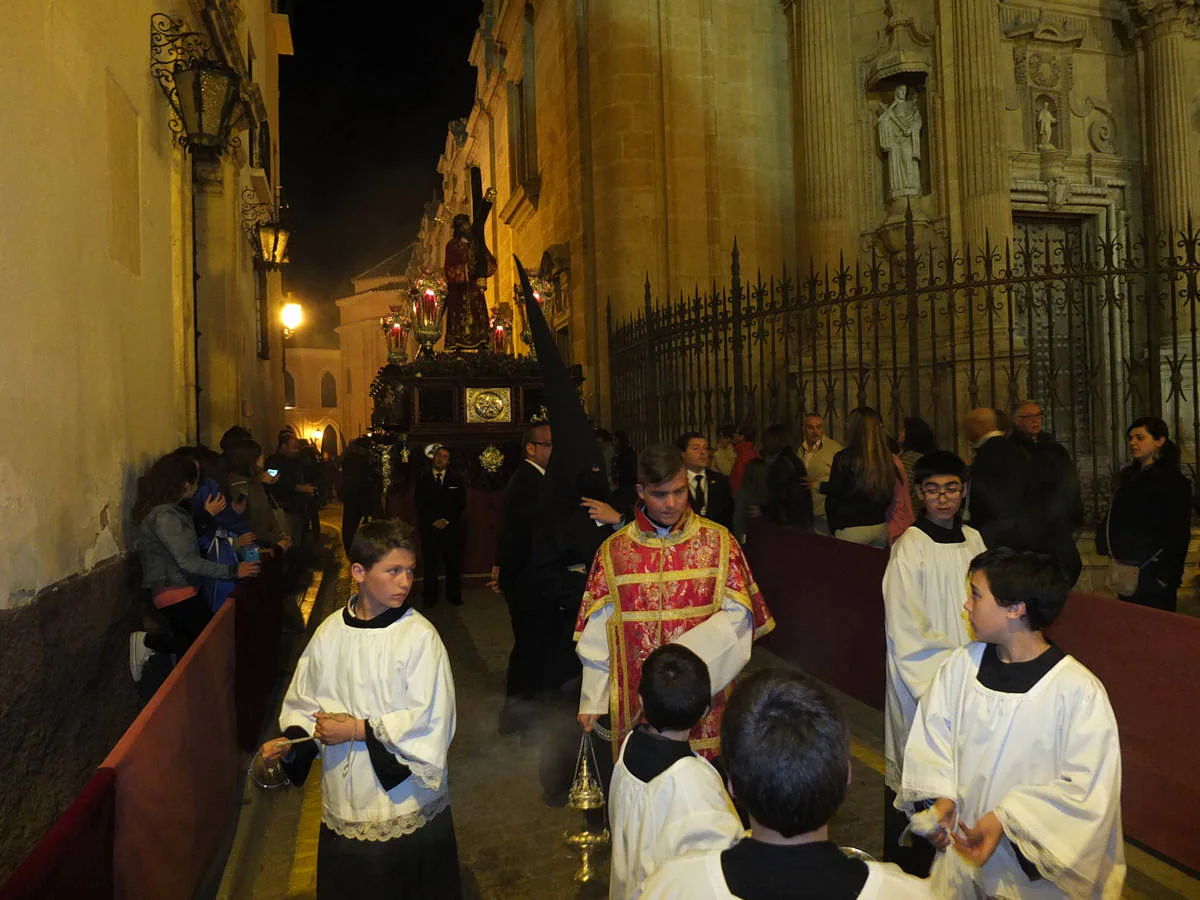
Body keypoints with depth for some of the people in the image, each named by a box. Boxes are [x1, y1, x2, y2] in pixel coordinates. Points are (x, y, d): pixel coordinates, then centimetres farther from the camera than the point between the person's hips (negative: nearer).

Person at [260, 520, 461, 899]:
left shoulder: (420, 636, -16)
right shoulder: (330, 632, -5)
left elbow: (430, 721, -17)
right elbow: (306, 701, 7)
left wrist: (359, 730, -17)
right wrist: (290, 741, -10)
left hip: (407, 800, -3)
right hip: (345, 799, 3)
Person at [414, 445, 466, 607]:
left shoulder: (456, 480, 10)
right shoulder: (422, 480, 9)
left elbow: (461, 505, 6)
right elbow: (419, 505, 3)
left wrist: (446, 520, -6)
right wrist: (433, 521, -8)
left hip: (451, 528, 1)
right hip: (429, 528, 0)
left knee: (453, 564, 2)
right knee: (430, 564, 1)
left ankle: (454, 596, 13)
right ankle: (430, 598, 10)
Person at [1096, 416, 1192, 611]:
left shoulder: (1173, 481, -9)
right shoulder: (1128, 476, 12)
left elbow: (1178, 535, -13)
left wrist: (1167, 576, -16)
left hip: (1151, 574, -7)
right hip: (1126, 572, 7)